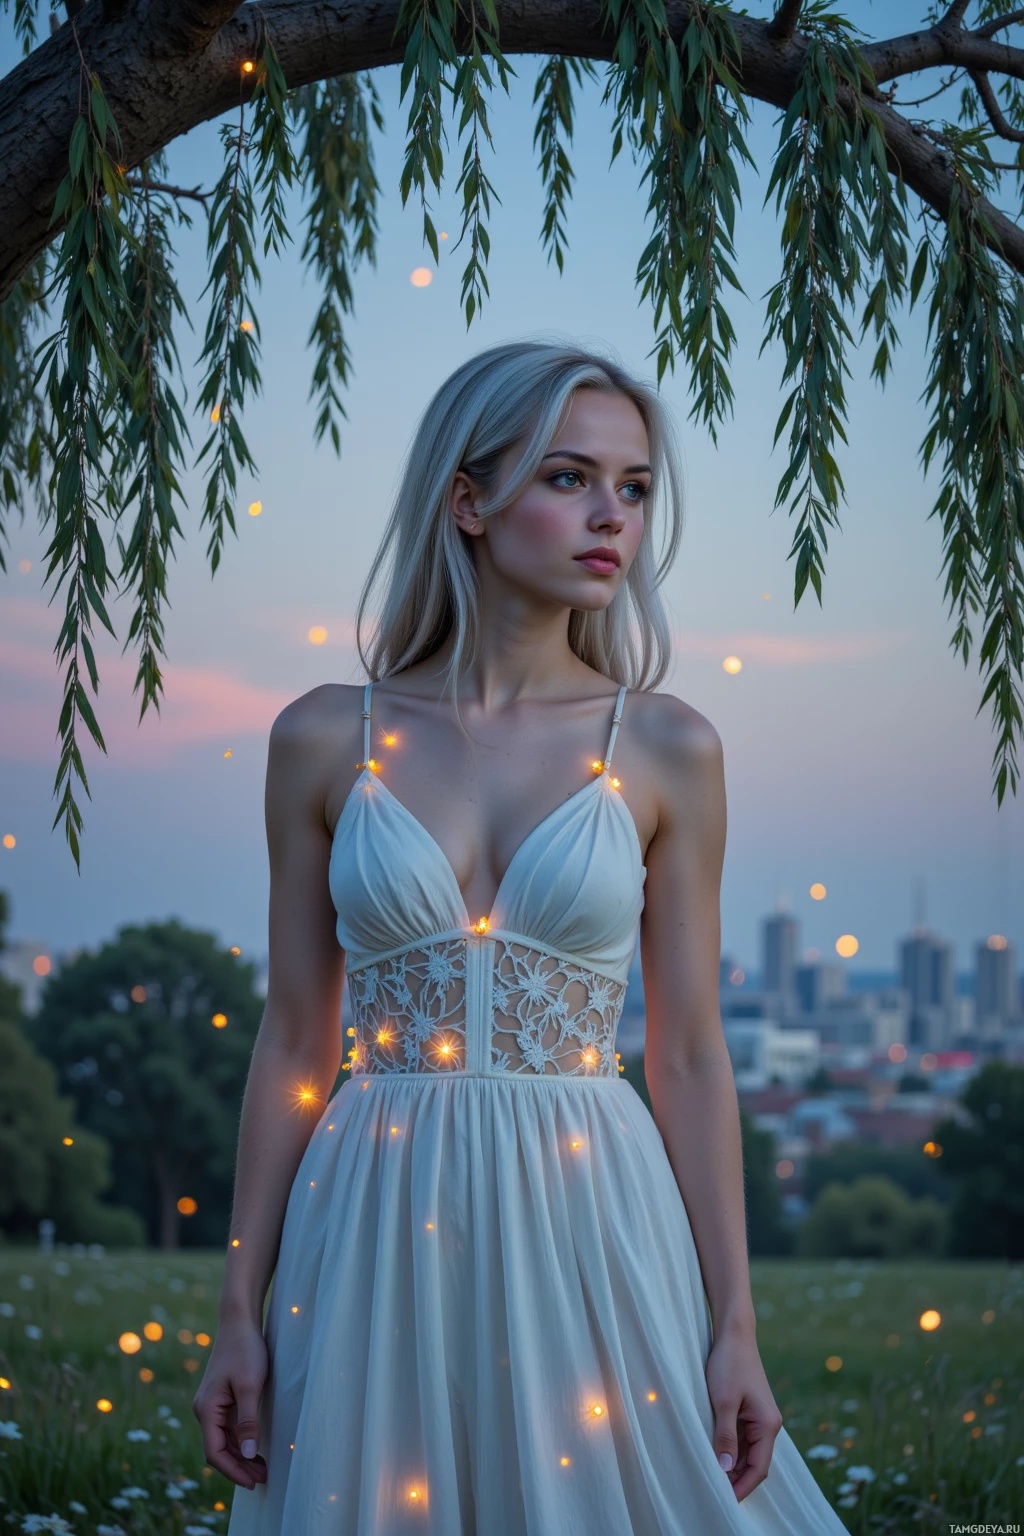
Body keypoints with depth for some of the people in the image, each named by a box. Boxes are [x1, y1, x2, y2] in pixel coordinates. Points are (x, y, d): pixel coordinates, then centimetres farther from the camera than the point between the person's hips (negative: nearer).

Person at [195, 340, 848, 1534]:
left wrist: (735, 1327, -1)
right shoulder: (325, 740, 1)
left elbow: (688, 1055, 2)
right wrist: (239, 1310, 3)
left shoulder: (667, 749, 0)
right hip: (379, 1241, 0)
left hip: (589, 1220, 0)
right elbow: (294, 1044, 4)